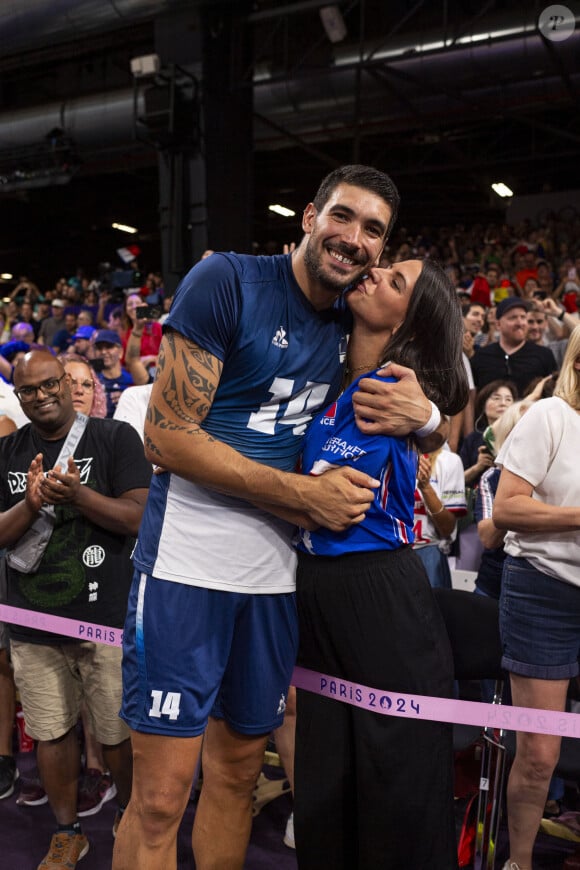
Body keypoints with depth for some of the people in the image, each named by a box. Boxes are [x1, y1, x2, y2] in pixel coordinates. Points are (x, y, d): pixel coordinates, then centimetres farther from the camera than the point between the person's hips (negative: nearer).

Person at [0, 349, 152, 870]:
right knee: (51, 732, 15)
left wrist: (78, 494, -23)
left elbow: (140, 517, -10)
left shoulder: (115, 438, -5)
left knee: (119, 735, 8)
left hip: (107, 618, -3)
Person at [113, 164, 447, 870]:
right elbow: (165, 436, -14)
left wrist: (420, 410, -6)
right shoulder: (226, 280, -10)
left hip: (274, 569, 6)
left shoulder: (356, 325, 9)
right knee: (159, 799, 0)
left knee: (237, 769, 19)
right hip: (188, 556, -5)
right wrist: (305, 493, -16)